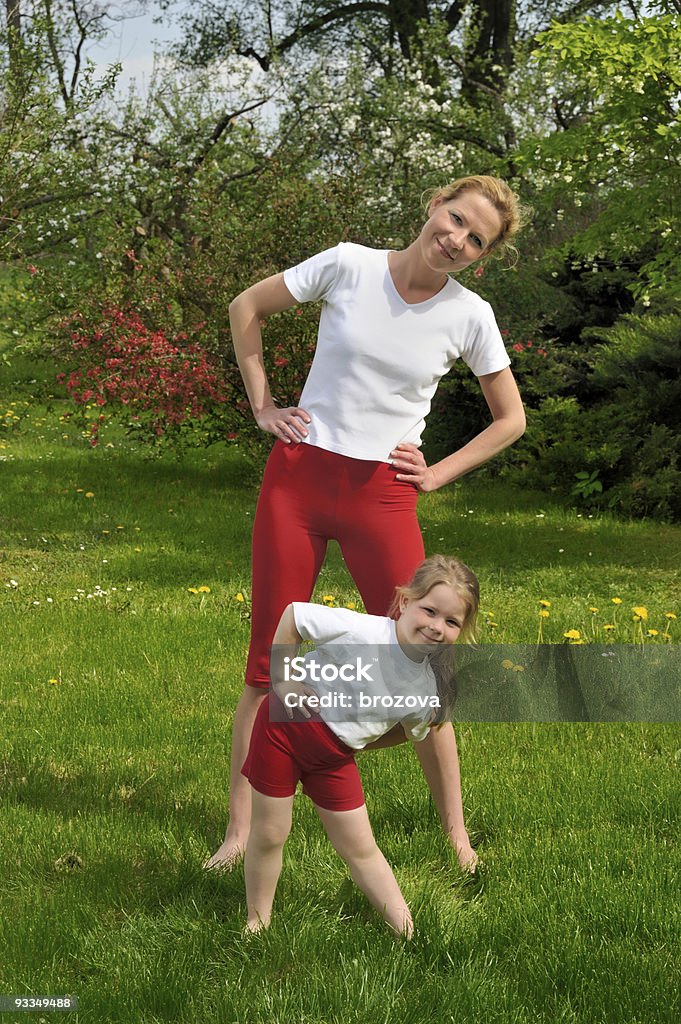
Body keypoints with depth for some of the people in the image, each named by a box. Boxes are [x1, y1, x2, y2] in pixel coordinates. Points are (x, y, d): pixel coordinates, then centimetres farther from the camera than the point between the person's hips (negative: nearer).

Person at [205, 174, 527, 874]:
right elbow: (246, 308, 9)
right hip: (297, 476, 1)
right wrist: (262, 405, 4)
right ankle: (238, 833, 13)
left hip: (382, 494, 0)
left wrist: (438, 475, 1)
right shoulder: (349, 266, -4)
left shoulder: (469, 316, -3)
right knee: (269, 660, 3)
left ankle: (456, 834, 14)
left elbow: (510, 419, 10)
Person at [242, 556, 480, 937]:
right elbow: (292, 615, -17)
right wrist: (282, 680, -15)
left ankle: (407, 932, 16)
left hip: (334, 759, 4)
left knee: (361, 849, 7)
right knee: (269, 834, 5)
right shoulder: (361, 631, -26)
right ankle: (257, 923, 25)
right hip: (286, 725, -4)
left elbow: (408, 731, 13)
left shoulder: (429, 690, -9)